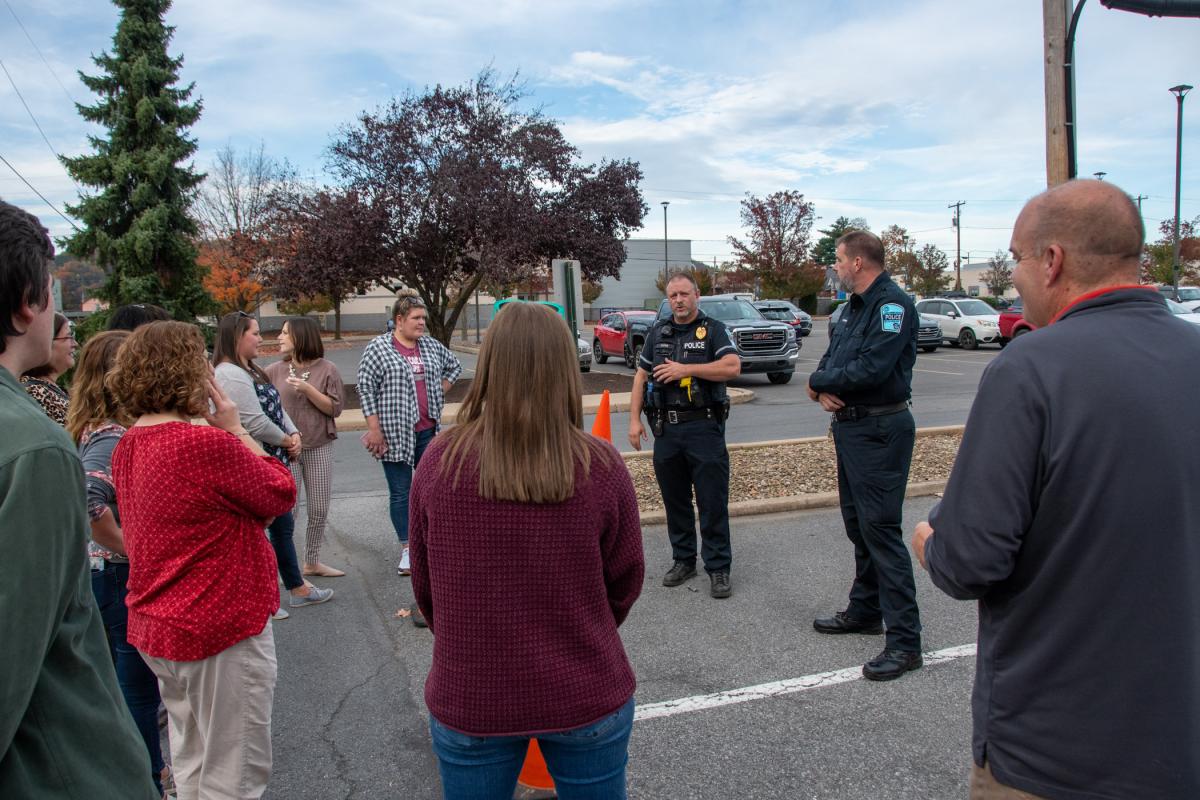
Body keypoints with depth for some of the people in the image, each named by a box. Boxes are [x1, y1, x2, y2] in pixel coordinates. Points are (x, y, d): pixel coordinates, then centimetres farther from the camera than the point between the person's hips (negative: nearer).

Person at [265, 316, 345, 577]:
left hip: (319, 448, 1)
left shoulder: (327, 370, -2)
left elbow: (335, 408, -6)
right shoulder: (273, 371, 1)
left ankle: (312, 562, 24)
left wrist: (307, 388, -16)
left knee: (319, 509, 8)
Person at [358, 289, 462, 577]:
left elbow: (454, 366, 23)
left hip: (428, 431, 4)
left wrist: (439, 392, 11)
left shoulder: (430, 346, 7)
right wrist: (374, 428, -13)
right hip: (396, 432, -4)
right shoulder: (378, 347, -6)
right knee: (400, 491, 5)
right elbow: (365, 386, -9)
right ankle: (407, 549, 14)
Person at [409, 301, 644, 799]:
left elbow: (425, 587, -2)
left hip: (468, 698, 1)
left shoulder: (439, 463, -15)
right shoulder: (601, 468, -17)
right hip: (586, 697, 0)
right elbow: (625, 582, -4)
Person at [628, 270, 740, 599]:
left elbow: (732, 367, -15)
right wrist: (634, 419, 4)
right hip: (666, 429, 5)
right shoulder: (657, 333, 14)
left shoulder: (714, 329, 1)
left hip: (704, 427, -4)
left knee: (713, 502, -2)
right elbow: (641, 377, 14)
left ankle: (718, 568, 7)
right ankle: (683, 560, 25)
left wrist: (684, 368, -15)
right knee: (674, 500, 12)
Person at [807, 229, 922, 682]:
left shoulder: (893, 304, -16)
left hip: (880, 430, -10)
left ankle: (904, 640, -3)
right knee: (858, 525, 18)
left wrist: (818, 381, -11)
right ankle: (865, 610, 33)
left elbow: (871, 369, -26)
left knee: (881, 529, -10)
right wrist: (825, 390, -7)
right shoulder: (854, 306, 16)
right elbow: (832, 358, 15)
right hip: (849, 425, 10)